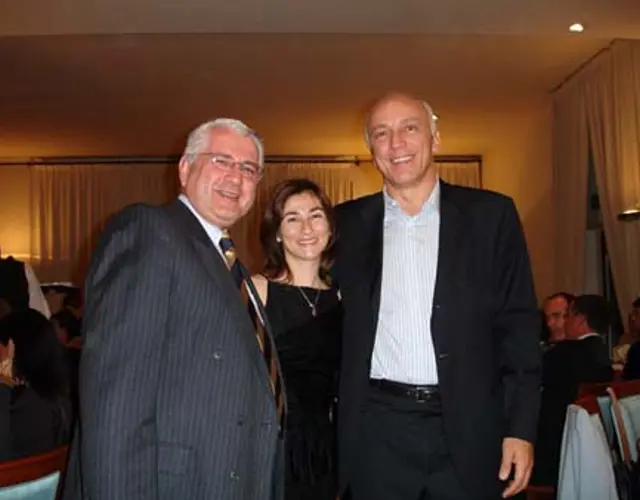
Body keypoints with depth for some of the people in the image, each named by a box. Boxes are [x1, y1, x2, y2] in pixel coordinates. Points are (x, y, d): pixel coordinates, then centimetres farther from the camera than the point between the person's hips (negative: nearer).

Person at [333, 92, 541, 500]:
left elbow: (518, 325, 0)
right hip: (377, 431, 1)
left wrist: (521, 427, -5)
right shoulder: (349, 223, 7)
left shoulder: (490, 214, 2)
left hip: (468, 429, -1)